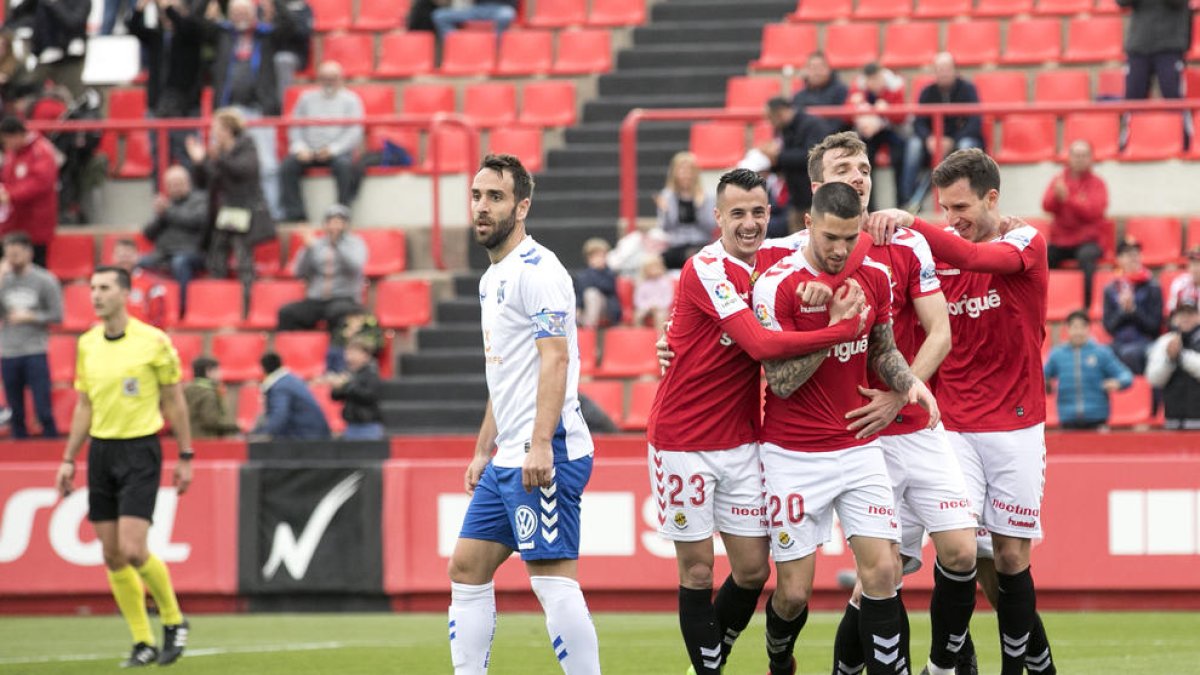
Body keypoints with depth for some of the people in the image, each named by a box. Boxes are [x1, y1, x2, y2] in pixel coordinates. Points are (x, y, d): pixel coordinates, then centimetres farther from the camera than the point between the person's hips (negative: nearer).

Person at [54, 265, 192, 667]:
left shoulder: (153, 341, -7)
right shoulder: (87, 344, 7)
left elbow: (174, 401, 0)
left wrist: (185, 456, 0)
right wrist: (69, 460, 12)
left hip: (140, 450, -5)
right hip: (100, 451, 5)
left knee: (133, 550, -15)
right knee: (112, 556, 2)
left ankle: (174, 621, 8)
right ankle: (144, 643, 11)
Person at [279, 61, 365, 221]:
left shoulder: (350, 100, 8)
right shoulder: (307, 98, 17)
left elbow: (355, 132, -2)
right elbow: (295, 127, 11)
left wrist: (333, 149, -15)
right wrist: (300, 147, -8)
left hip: (338, 151, -3)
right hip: (308, 150, 3)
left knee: (344, 165, -36)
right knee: (287, 166, -25)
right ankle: (294, 212, -24)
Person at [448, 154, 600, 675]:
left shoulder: (536, 269, -10)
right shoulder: (493, 278, 20)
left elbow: (555, 358, -20)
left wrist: (540, 444, -27)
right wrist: (483, 450, 26)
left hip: (545, 456, -10)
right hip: (508, 458, 10)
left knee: (552, 579, -13)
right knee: (467, 571, 11)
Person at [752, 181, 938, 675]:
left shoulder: (874, 277, 2)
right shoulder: (777, 285, -14)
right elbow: (781, 381, -15)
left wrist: (909, 383, -4)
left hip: (860, 446, 4)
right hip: (794, 457, -4)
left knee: (880, 572, -10)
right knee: (794, 592, 1)